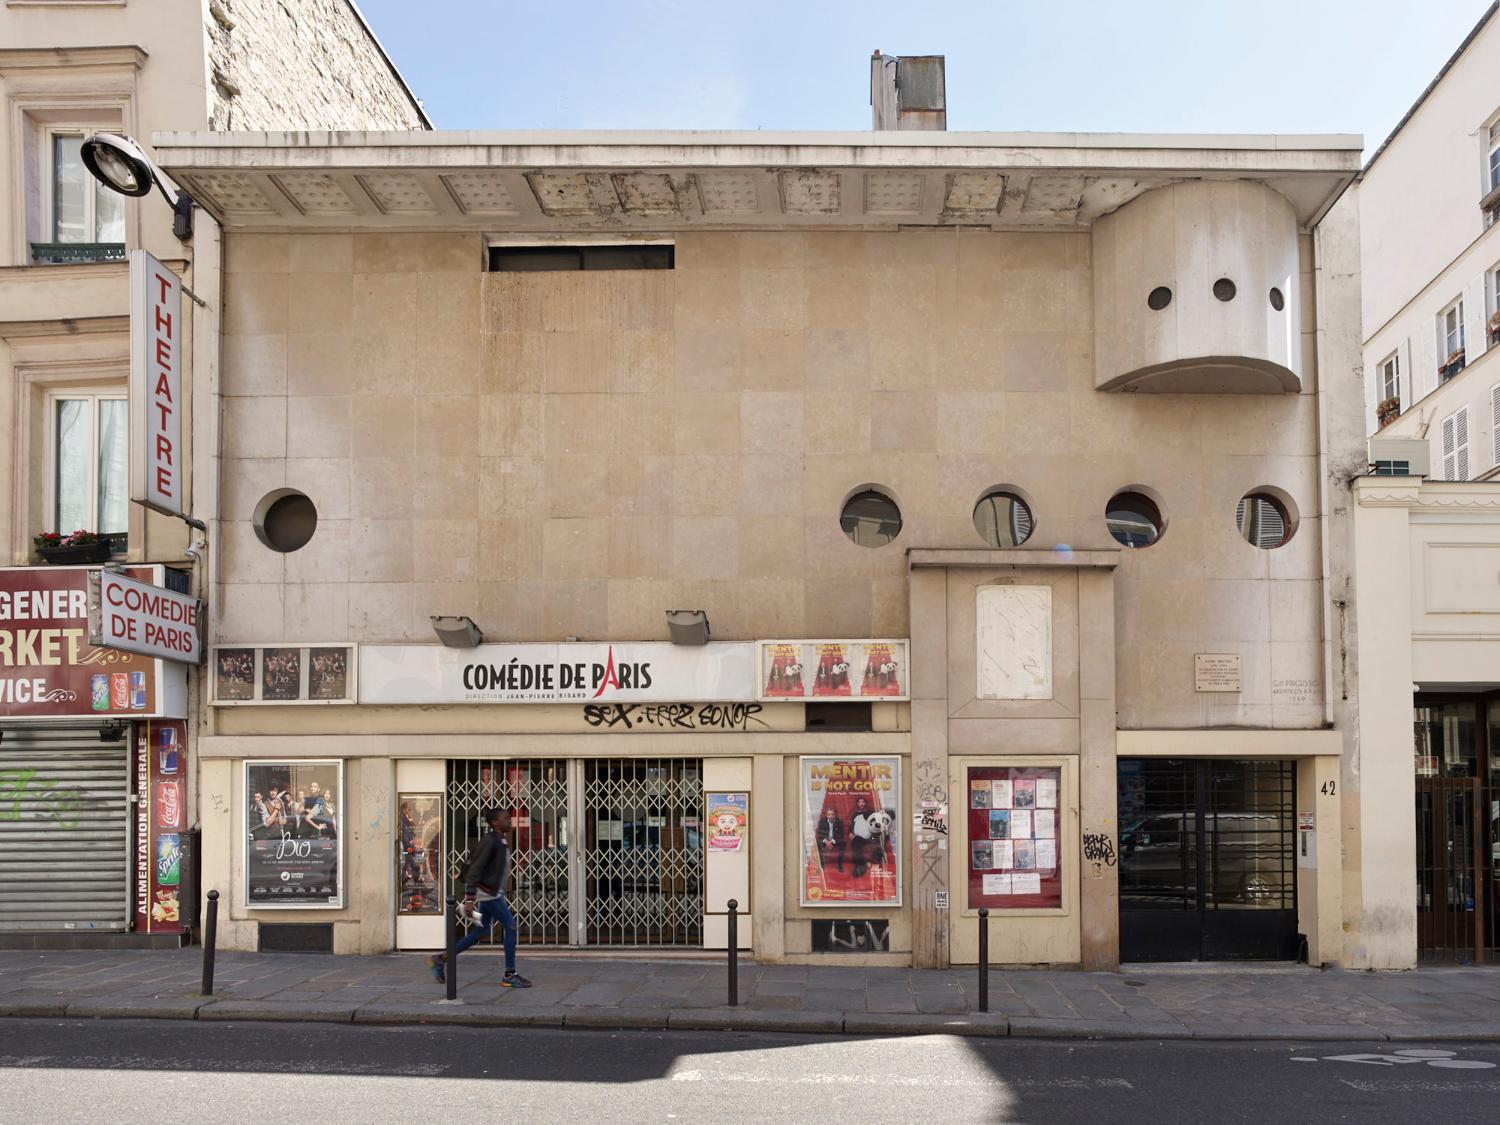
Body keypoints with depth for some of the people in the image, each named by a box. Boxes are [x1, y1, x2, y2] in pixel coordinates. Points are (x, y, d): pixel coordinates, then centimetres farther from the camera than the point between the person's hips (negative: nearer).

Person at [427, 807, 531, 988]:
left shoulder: (503, 841, 11)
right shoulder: (489, 842, -18)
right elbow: (474, 871, -20)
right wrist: (469, 900, -24)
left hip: (493, 892, 10)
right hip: (487, 893, -10)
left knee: (481, 931, 13)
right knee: (510, 926, -9)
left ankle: (441, 960, 22)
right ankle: (510, 975, -4)